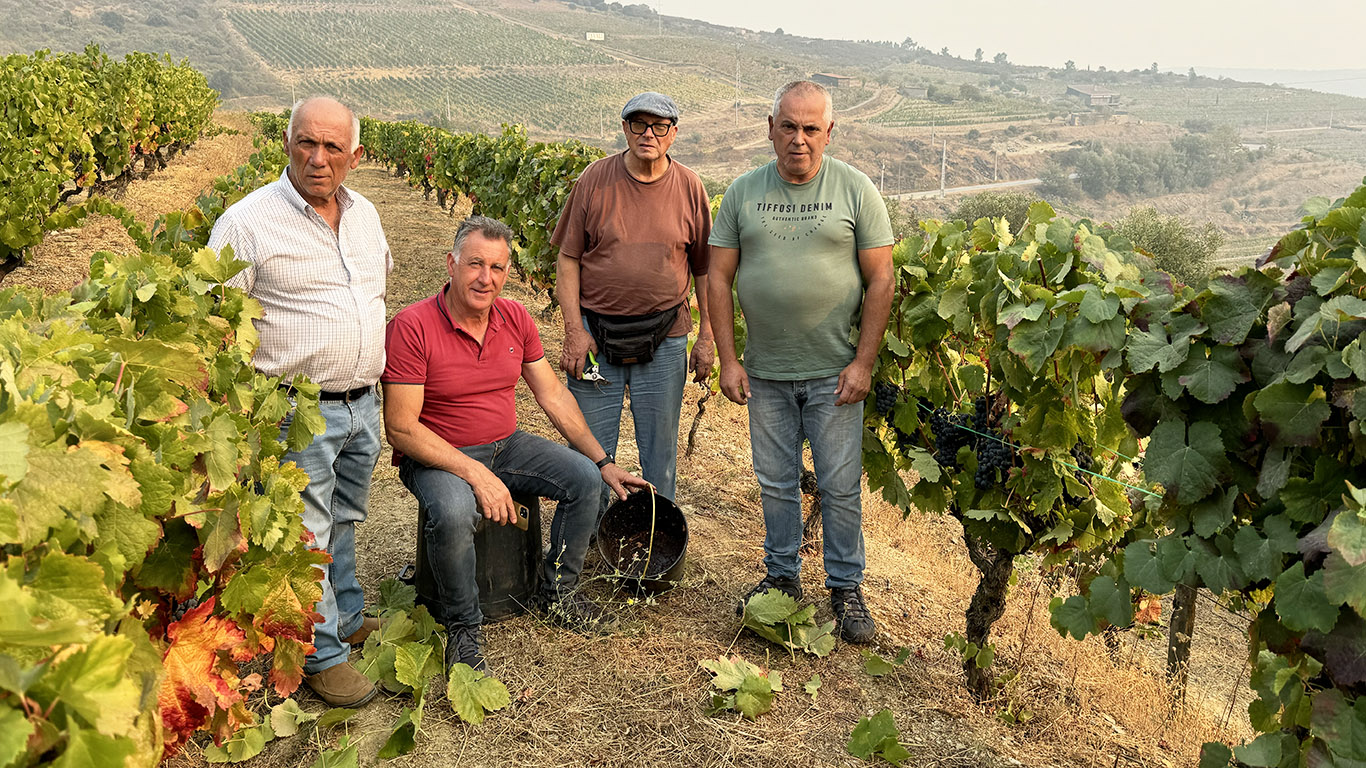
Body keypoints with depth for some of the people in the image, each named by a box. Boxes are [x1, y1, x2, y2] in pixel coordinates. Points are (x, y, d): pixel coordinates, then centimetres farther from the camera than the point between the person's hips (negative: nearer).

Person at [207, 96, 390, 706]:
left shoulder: (364, 214, 7)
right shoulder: (247, 222, -13)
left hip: (363, 403, 6)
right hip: (296, 410, -6)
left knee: (343, 522, 21)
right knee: (306, 535, 1)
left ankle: (347, 619, 39)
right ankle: (321, 655, 16)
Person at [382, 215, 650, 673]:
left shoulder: (515, 319, 0)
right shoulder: (412, 326, -19)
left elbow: (552, 395, 7)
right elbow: (401, 428, -21)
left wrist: (603, 461, 2)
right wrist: (476, 474, -27)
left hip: (505, 446, 6)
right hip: (435, 456, -6)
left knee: (584, 478, -10)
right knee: (454, 513, -36)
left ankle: (557, 590, 11)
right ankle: (462, 627, -10)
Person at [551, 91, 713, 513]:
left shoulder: (689, 187, 2)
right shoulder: (595, 179, -2)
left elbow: (704, 268, 8)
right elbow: (568, 261, 0)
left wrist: (707, 337, 4)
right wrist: (574, 331, -7)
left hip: (664, 341, 1)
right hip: (596, 337, -1)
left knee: (660, 449, 12)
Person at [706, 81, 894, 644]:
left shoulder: (855, 190, -2)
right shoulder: (743, 192, 4)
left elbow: (880, 280, -3)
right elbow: (719, 278, 4)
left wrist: (863, 363, -9)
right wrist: (728, 360, -2)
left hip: (834, 371, -2)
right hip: (765, 372, 2)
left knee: (840, 486, 4)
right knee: (775, 483, 13)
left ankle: (846, 587, 20)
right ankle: (782, 576, 30)